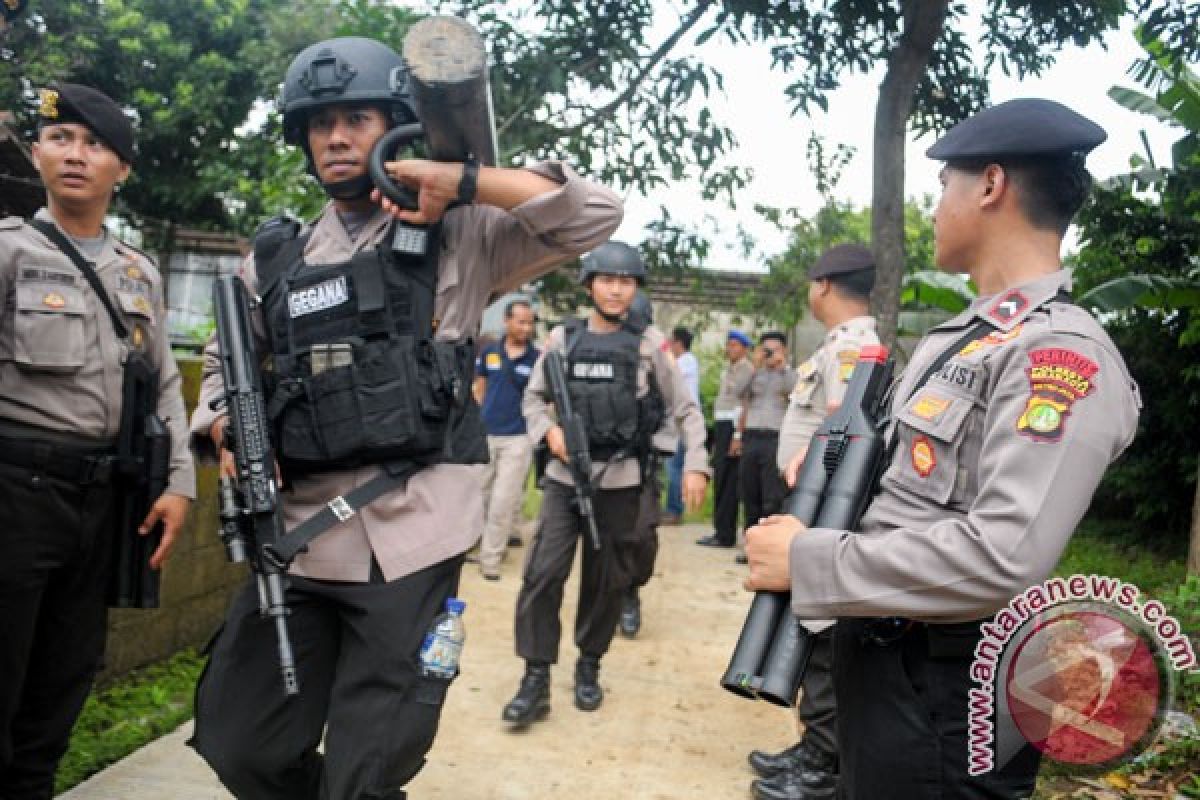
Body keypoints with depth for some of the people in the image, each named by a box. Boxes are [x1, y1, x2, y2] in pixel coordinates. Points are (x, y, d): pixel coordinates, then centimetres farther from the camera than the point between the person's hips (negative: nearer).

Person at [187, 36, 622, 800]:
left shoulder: (457, 237, 2)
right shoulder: (275, 258, 14)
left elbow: (595, 214, -6)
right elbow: (227, 363, 23)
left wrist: (465, 182, -15)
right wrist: (225, 429, 2)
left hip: (410, 536, -4)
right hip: (297, 532, 5)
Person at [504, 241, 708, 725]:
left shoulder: (648, 343, 1)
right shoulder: (563, 338, 5)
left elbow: (685, 409, 2)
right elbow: (533, 398, 13)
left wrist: (695, 465, -8)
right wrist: (548, 429, -7)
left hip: (620, 480, -1)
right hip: (565, 475, 1)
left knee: (608, 580, 8)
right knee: (543, 574, -6)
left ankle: (589, 666, 26)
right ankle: (536, 680, 2)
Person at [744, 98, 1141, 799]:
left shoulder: (1061, 351, -19)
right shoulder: (956, 337, 11)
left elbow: (1003, 559, -29)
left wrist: (807, 560, -23)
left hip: (945, 692, -9)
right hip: (875, 657, 9)